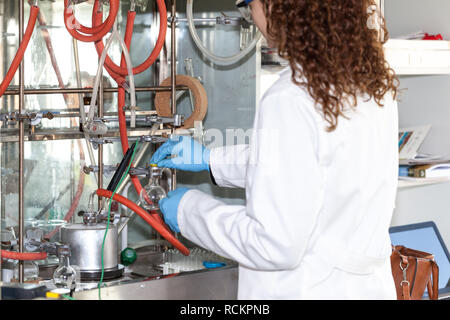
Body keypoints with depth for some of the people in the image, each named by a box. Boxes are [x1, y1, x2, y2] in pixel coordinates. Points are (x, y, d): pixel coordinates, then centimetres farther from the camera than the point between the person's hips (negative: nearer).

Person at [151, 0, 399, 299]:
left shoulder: (290, 101, -24)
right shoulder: (373, 78, 1)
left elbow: (275, 246, -24)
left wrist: (190, 210, -9)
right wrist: (210, 159, 23)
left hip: (308, 289, -8)